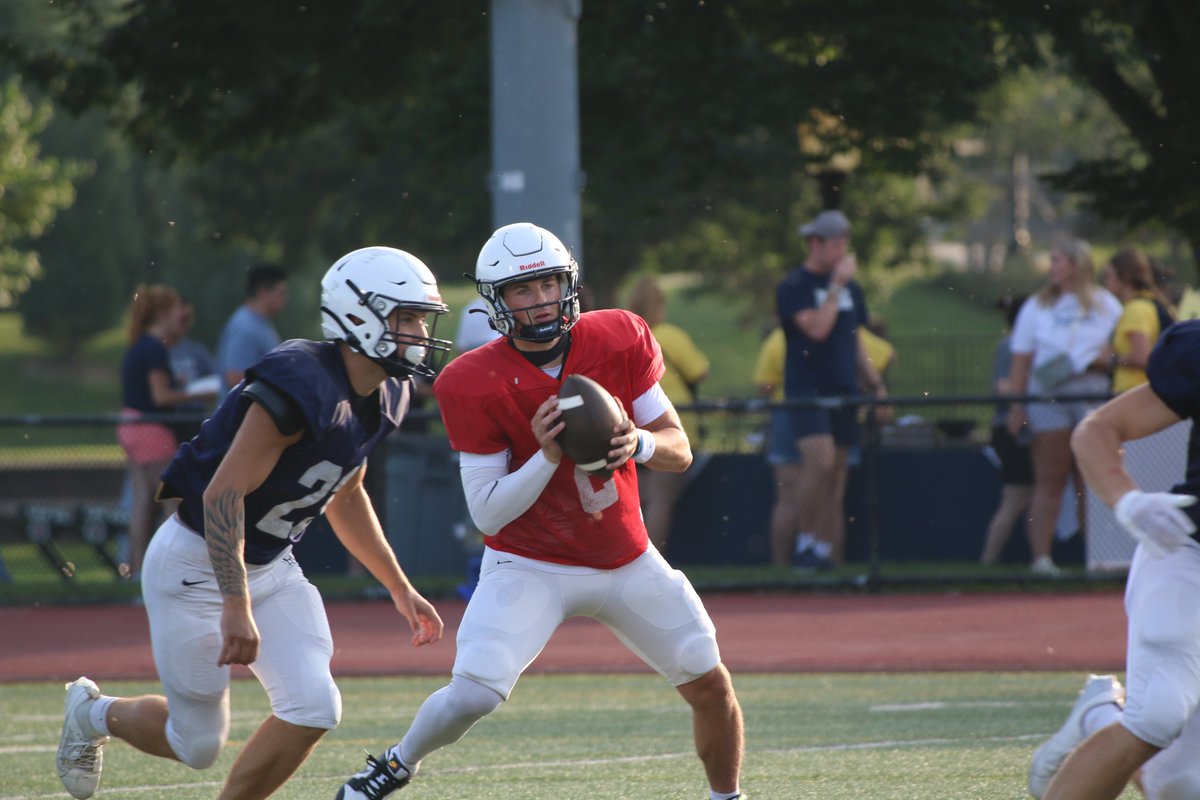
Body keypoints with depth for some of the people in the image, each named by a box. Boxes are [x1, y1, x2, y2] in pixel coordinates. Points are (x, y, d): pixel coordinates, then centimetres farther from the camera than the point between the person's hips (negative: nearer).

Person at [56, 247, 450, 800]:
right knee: (198, 744, 2)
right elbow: (224, 495, -30)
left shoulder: (383, 397, 1)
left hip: (271, 566, 8)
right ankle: (95, 713, 34)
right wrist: (236, 606, -32)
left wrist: (400, 589, 19)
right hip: (197, 566, -8)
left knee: (314, 709, -10)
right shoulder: (302, 387, -29)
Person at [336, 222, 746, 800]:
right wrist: (548, 456, -31)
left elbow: (679, 450, -4)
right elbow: (488, 514, -16)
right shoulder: (473, 385, -18)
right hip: (529, 567, -4)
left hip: (626, 560, 4)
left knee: (710, 686, 4)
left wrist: (639, 444, -27)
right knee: (473, 694, -20)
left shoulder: (619, 340, -9)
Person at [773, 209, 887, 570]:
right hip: (806, 389, -7)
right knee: (821, 458, -26)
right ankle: (807, 538, -14)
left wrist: (876, 385, 14)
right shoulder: (794, 286, -5)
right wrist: (837, 285, -13)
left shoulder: (851, 289, 16)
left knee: (835, 484, 5)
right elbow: (817, 328, -19)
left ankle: (829, 556, 7)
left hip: (843, 392, 7)